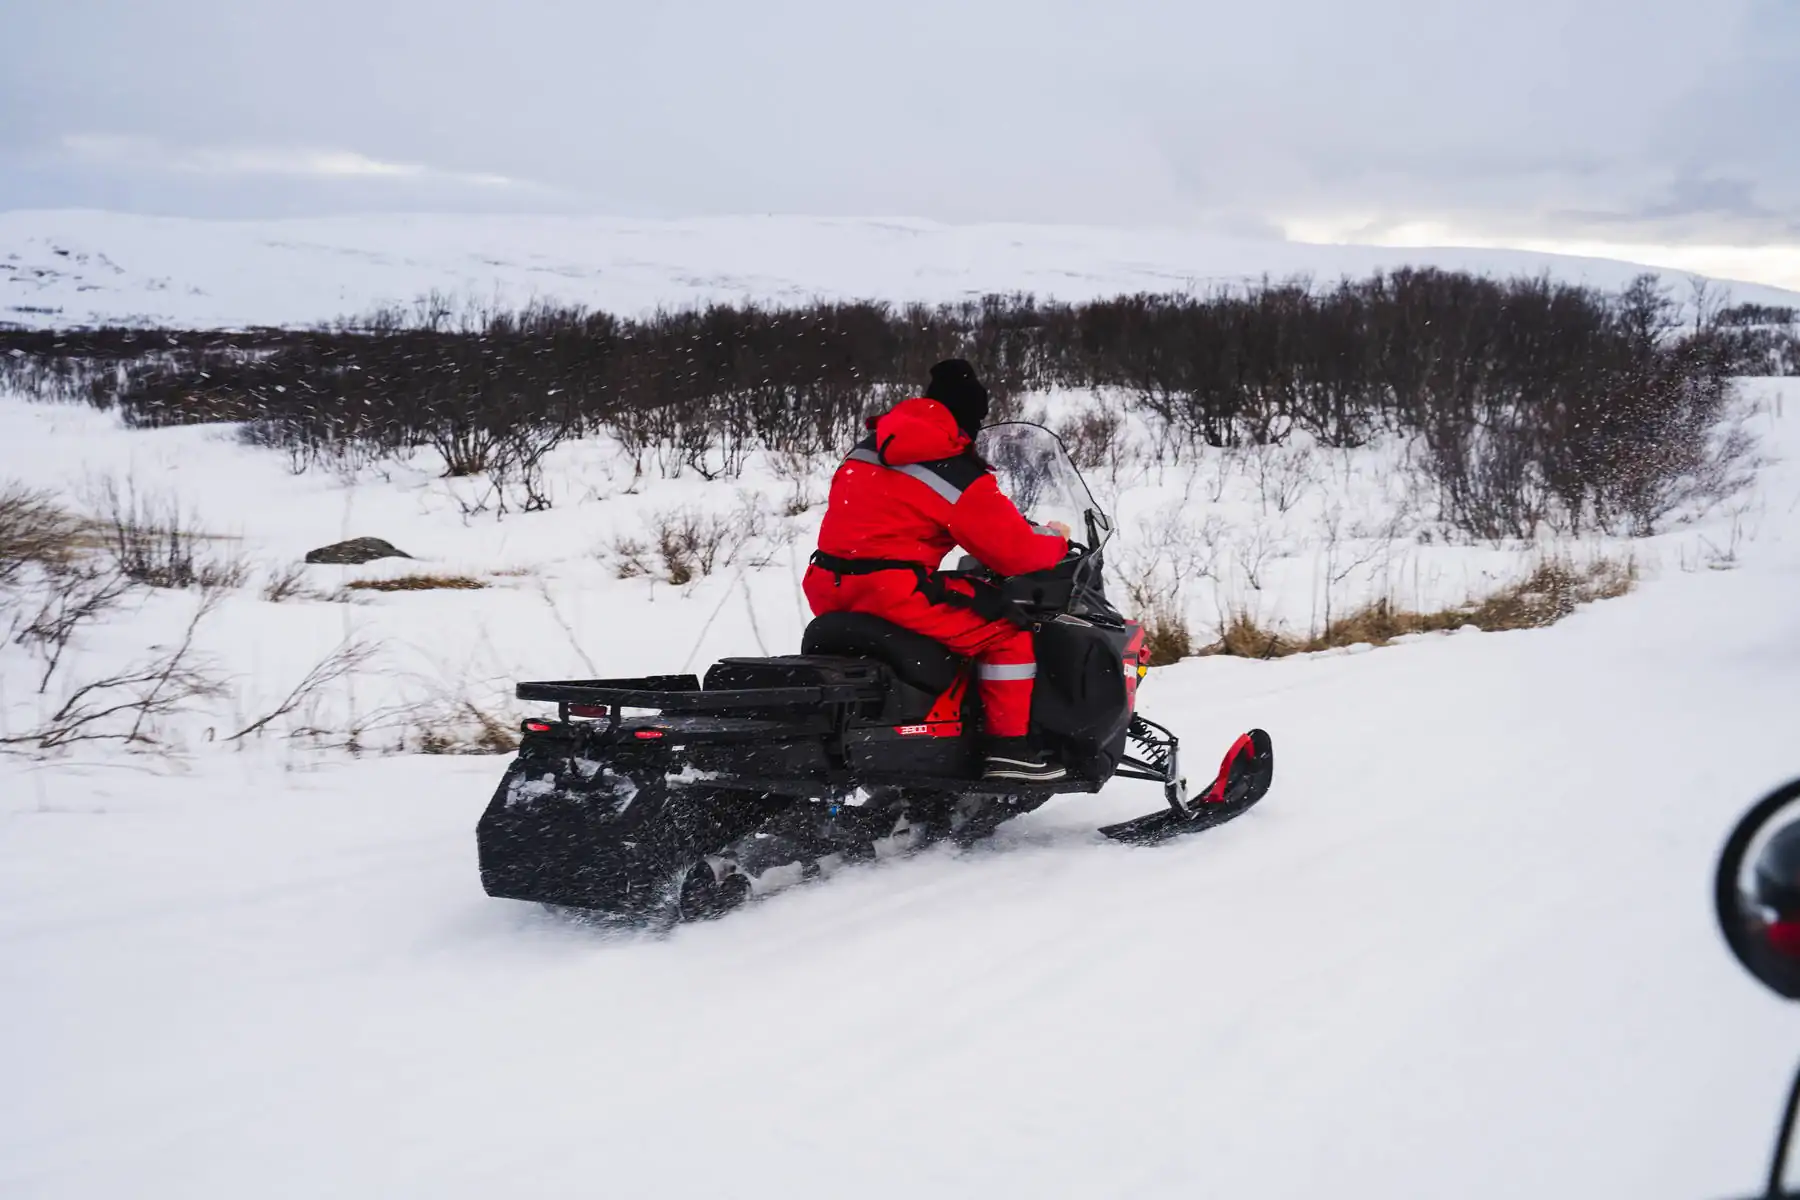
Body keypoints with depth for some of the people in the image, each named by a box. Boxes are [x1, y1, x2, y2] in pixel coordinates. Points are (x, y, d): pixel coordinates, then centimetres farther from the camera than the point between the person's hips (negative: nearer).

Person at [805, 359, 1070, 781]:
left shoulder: (869, 448, 15)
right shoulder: (958, 474, -9)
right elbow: (1015, 551, -8)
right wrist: (1054, 541, 14)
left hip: (828, 591, 9)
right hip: (893, 592, -9)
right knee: (1008, 629, -2)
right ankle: (1010, 747, -6)